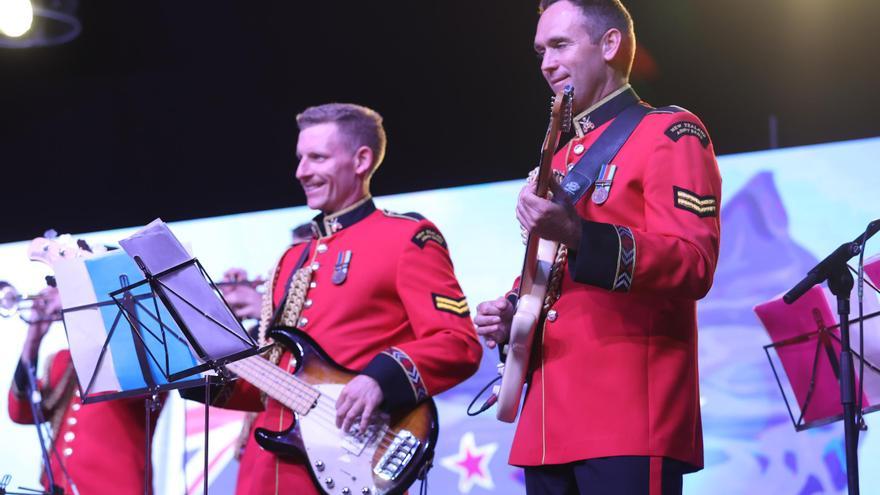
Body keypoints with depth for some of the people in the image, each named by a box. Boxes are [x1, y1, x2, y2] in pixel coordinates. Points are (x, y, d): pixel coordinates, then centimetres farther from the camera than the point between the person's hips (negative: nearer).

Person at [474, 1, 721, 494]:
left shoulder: (670, 134, -2)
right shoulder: (562, 160, 23)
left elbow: (694, 265, -16)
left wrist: (578, 236, -29)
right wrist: (513, 313, 7)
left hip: (630, 417, -8)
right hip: (550, 421, 8)